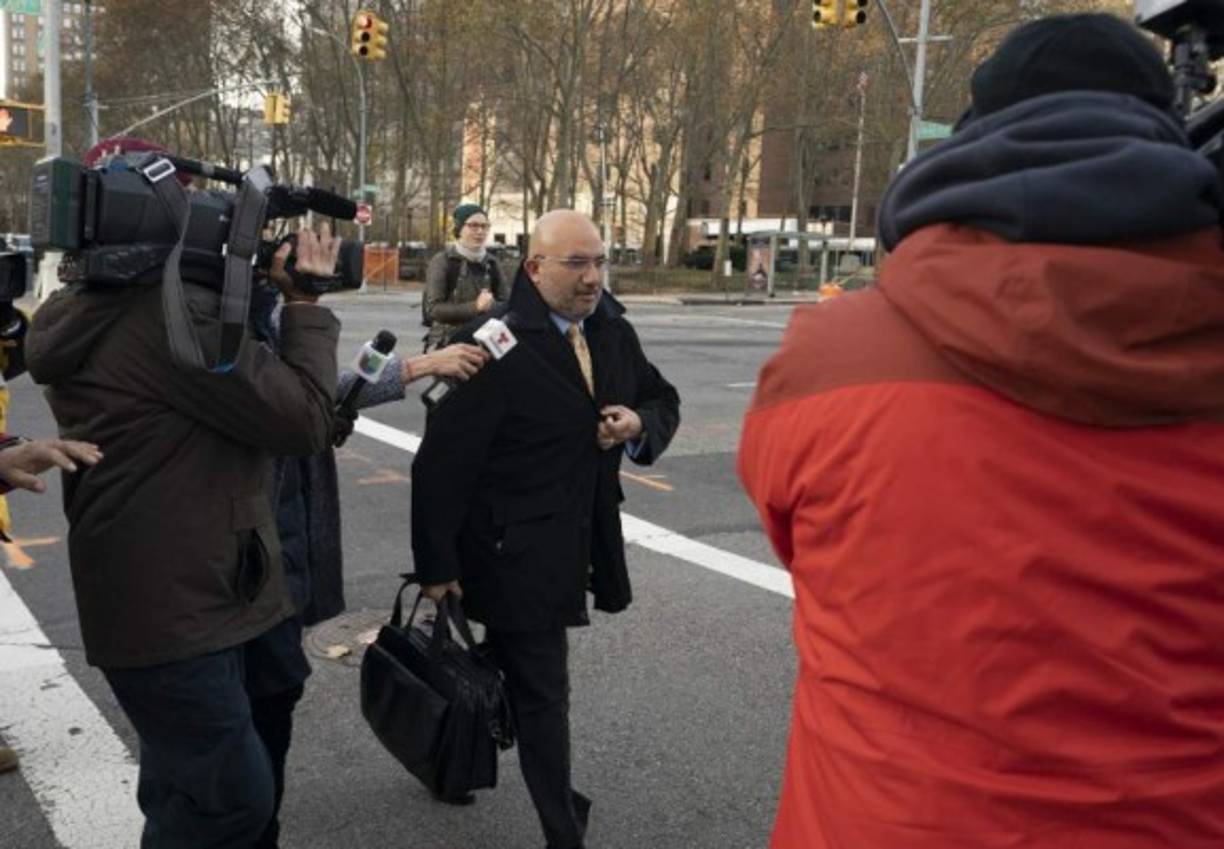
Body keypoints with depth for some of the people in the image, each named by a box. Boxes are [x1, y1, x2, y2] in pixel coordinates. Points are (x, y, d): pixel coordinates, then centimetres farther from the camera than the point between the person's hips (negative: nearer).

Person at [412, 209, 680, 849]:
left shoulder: (613, 333, 3)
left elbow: (663, 400, 18)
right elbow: (443, 461, -17)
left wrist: (639, 424, -7)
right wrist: (437, 564, -14)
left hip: (575, 546, 7)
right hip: (515, 551, -7)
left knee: (515, 674, 24)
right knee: (542, 694, 3)